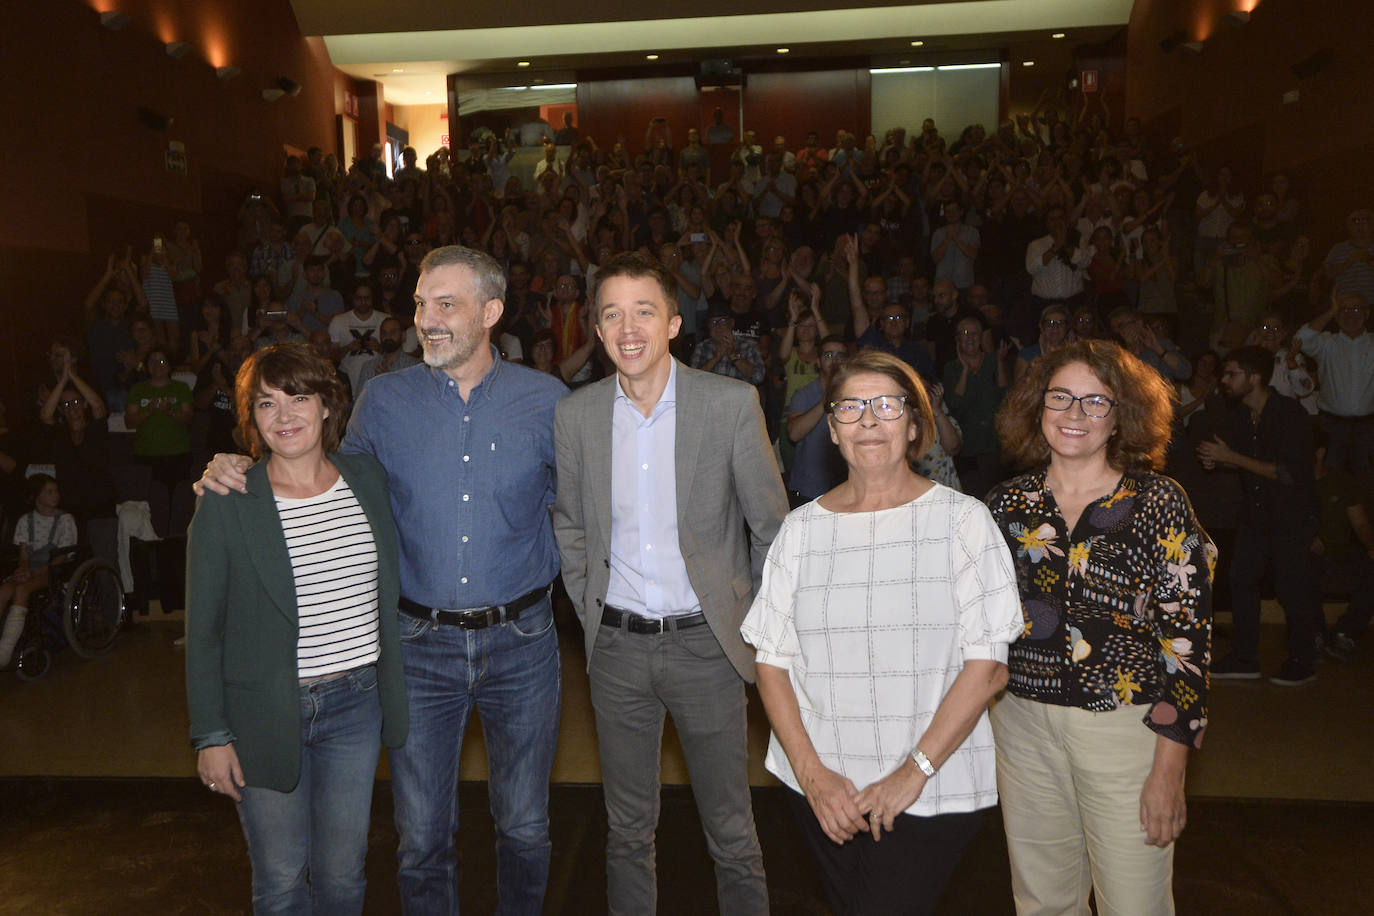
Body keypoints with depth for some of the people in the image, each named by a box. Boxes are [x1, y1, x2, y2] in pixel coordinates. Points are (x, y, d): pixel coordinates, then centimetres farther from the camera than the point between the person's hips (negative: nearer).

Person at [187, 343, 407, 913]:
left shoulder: (367, 479, 0)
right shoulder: (225, 503, -9)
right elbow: (203, 630, -4)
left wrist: (394, 687, 10)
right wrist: (210, 736, -5)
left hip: (356, 702, 3)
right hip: (265, 714, -2)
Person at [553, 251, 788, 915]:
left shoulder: (733, 404, -9)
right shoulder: (575, 414, -1)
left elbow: (772, 525, -1)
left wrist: (755, 622, 2)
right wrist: (589, 610, 9)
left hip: (705, 642, -2)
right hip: (617, 646, 2)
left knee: (731, 830, 10)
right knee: (627, 829, 16)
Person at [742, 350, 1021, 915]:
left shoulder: (963, 520, -3)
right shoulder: (801, 529, 4)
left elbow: (988, 666, -8)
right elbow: (771, 662, 3)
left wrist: (914, 772, -13)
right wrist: (811, 772, -7)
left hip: (933, 791, -2)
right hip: (821, 786, 3)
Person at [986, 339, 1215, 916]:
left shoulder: (1158, 504, -8)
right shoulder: (1008, 503, 2)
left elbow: (1187, 640, -8)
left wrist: (1169, 770, -11)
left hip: (1126, 728, -3)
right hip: (1022, 724, 3)